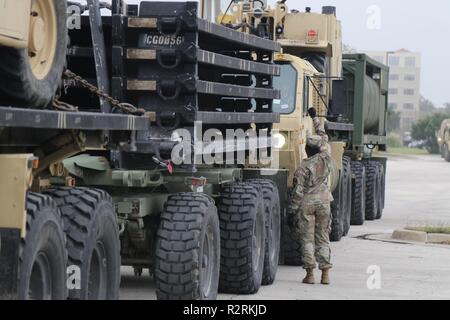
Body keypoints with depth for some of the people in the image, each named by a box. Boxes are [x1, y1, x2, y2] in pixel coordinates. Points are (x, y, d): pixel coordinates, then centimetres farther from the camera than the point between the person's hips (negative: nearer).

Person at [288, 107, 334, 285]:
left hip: (306, 204, -4)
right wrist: (315, 118, 22)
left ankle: (310, 273, -2)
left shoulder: (304, 167, -12)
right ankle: (325, 273, 6)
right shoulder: (326, 158, -1)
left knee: (307, 239, 1)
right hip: (324, 202, 4)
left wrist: (292, 210, -6)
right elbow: (324, 137, 14)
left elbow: (298, 191, -13)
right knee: (323, 238, 9)